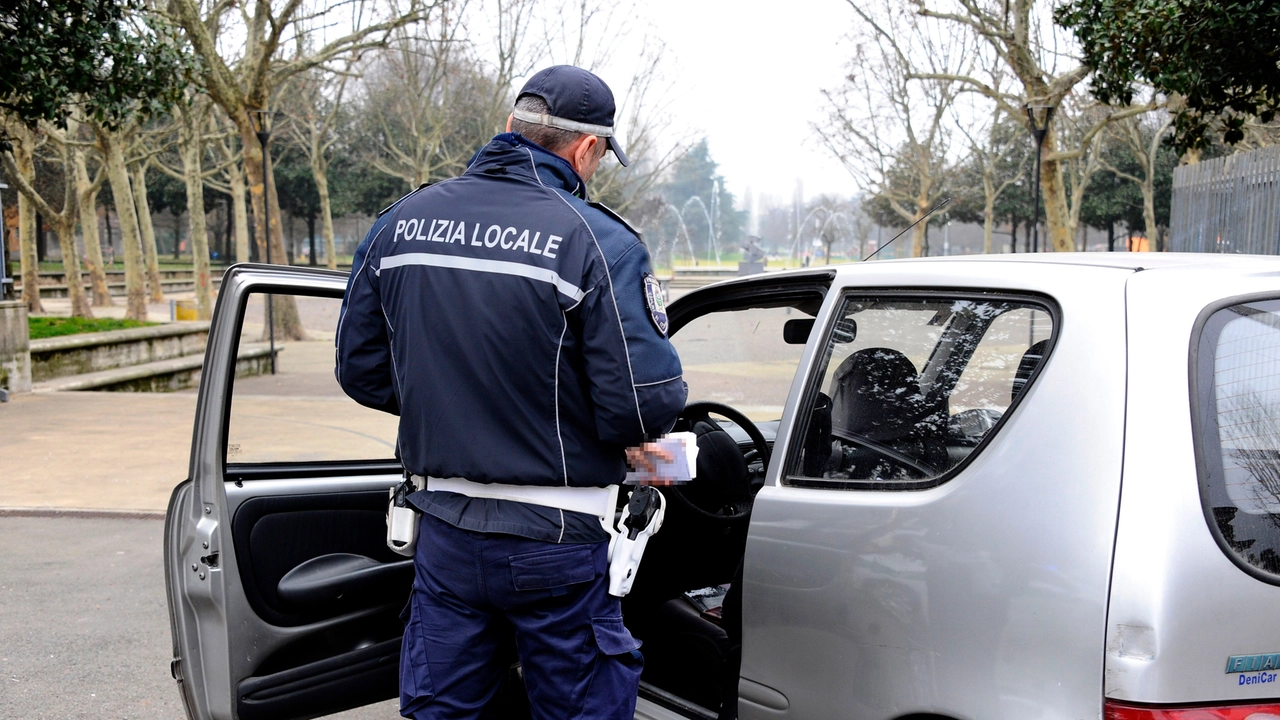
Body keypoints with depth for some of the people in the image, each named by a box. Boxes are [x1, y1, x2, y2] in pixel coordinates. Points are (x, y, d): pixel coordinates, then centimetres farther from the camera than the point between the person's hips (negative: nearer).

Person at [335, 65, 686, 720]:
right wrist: (634, 435, 4)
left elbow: (361, 370, 8)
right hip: (555, 540, -5)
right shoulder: (596, 241, -14)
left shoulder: (399, 224, 2)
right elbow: (647, 402, -19)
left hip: (444, 532, 5)